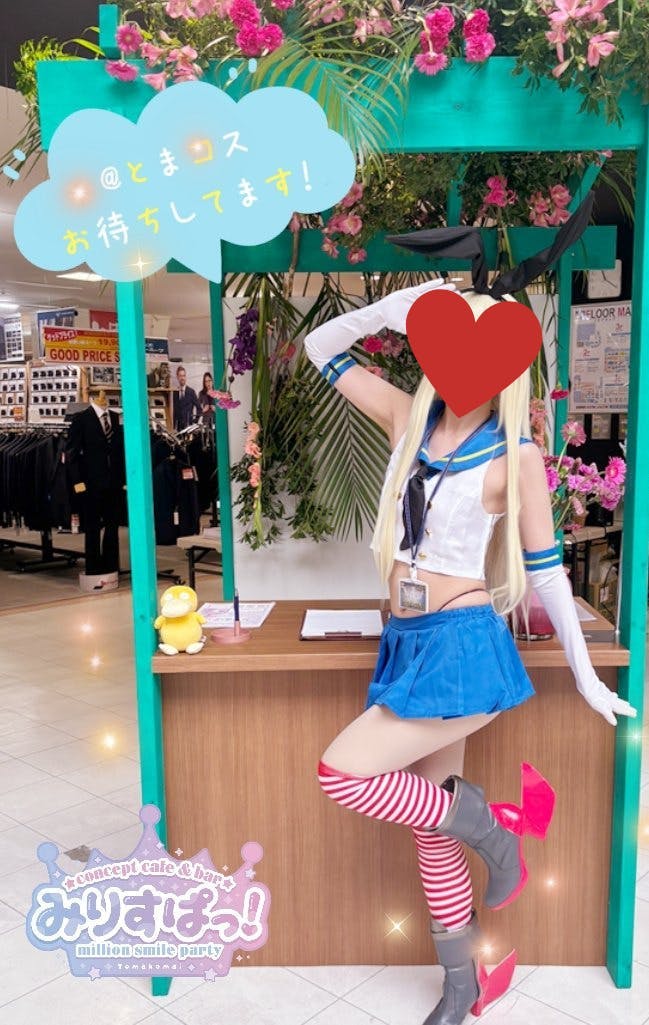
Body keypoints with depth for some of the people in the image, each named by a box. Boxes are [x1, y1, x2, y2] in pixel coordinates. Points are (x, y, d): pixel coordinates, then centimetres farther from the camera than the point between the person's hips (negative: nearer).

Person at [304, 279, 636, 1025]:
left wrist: (585, 675, -1)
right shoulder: (409, 418, 3)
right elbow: (320, 348, 9)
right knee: (432, 826, 15)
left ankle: (493, 829, 9)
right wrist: (386, 312, -7)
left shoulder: (515, 454, -9)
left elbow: (546, 569, -4)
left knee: (342, 774, -13)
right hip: (407, 644, 6)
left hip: (463, 647, -6)